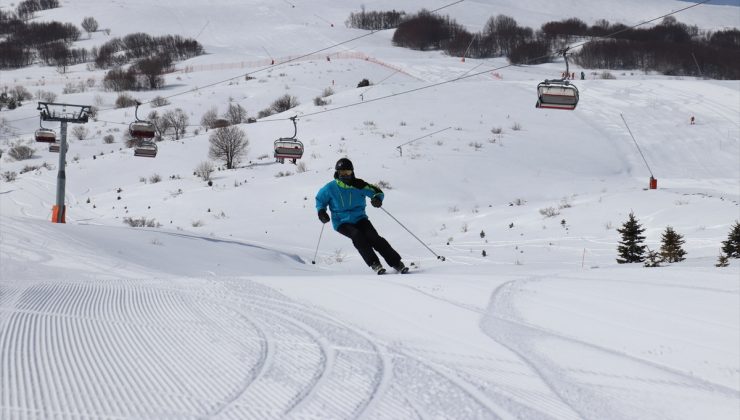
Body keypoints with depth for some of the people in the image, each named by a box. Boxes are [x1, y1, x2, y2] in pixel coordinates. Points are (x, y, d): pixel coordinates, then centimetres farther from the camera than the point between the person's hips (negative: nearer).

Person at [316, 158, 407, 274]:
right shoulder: (330, 188, -3)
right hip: (342, 222, -1)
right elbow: (320, 199, 14)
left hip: (359, 218, 1)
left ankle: (397, 263, -19)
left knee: (374, 237, -20)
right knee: (357, 235, -30)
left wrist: (377, 198, -22)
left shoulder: (358, 185, -4)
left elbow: (376, 191, 1)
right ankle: (374, 264, -29)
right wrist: (321, 211, -4)